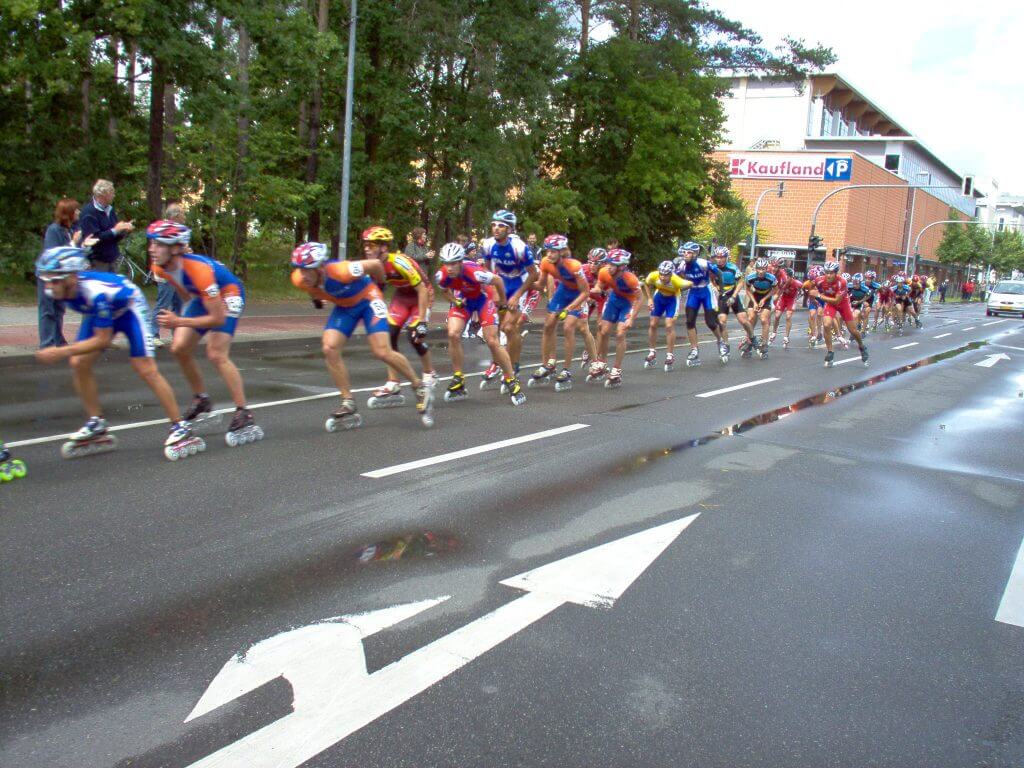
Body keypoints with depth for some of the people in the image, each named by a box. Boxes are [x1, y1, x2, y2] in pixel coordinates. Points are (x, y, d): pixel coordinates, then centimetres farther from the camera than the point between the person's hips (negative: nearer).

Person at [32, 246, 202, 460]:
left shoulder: (95, 292, -41)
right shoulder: (59, 289, -21)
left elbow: (103, 340, -32)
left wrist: (62, 352, -37)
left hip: (129, 307, -7)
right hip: (99, 313, 7)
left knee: (147, 370, -14)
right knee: (79, 364, -4)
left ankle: (181, 429, -8)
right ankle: (97, 428, 8)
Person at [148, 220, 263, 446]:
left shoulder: (198, 269, -37)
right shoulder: (160, 268, -15)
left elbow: (218, 318, -33)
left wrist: (179, 322, -35)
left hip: (228, 295, -8)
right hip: (202, 297, 8)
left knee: (217, 355, -21)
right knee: (179, 348, 1)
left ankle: (244, 416, -18)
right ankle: (202, 403, 19)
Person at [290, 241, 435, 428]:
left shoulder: (340, 271, -38)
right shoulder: (299, 279, -23)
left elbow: (375, 264, -21)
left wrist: (380, 283, -2)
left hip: (367, 299, -5)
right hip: (344, 306, 5)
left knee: (382, 352, -15)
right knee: (330, 349, -12)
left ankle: (421, 388, 7)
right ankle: (349, 407, -1)